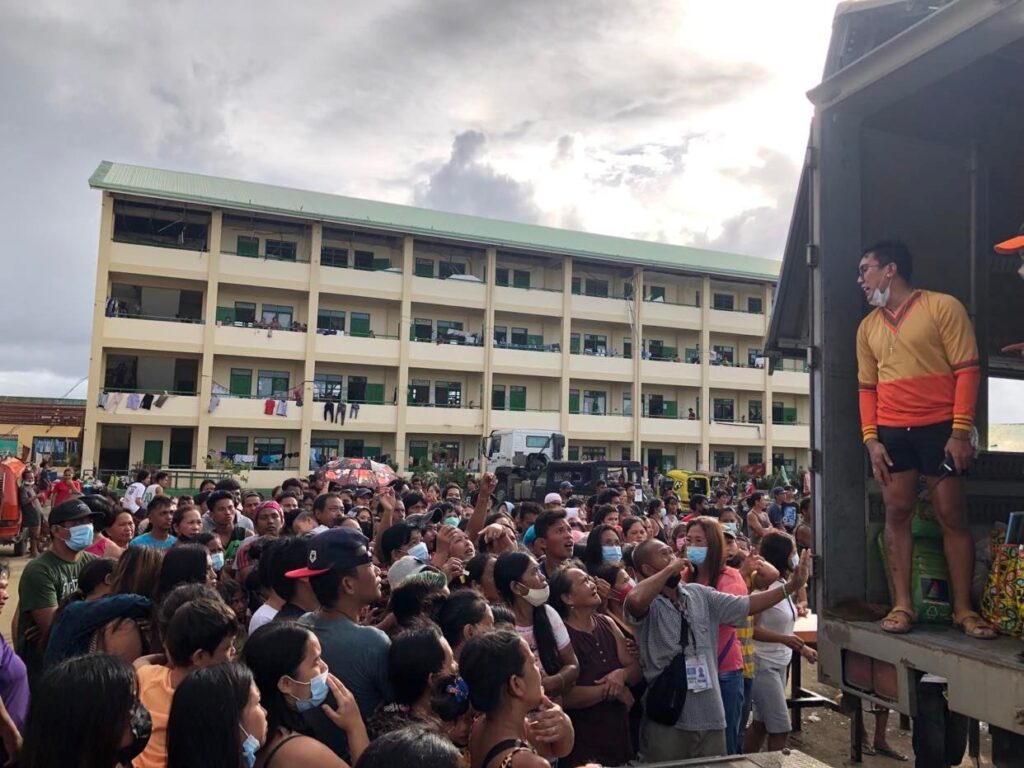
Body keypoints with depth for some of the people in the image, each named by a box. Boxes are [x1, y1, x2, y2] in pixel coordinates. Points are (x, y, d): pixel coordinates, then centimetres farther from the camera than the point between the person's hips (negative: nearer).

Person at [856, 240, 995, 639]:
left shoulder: (943, 306, -1)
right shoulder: (868, 326, 13)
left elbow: (967, 370, -6)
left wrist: (961, 431, -13)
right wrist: (871, 439, 2)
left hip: (940, 428, -4)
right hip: (890, 433, 4)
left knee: (952, 515, 0)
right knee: (897, 512, 2)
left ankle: (963, 609, 9)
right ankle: (902, 605, 6)